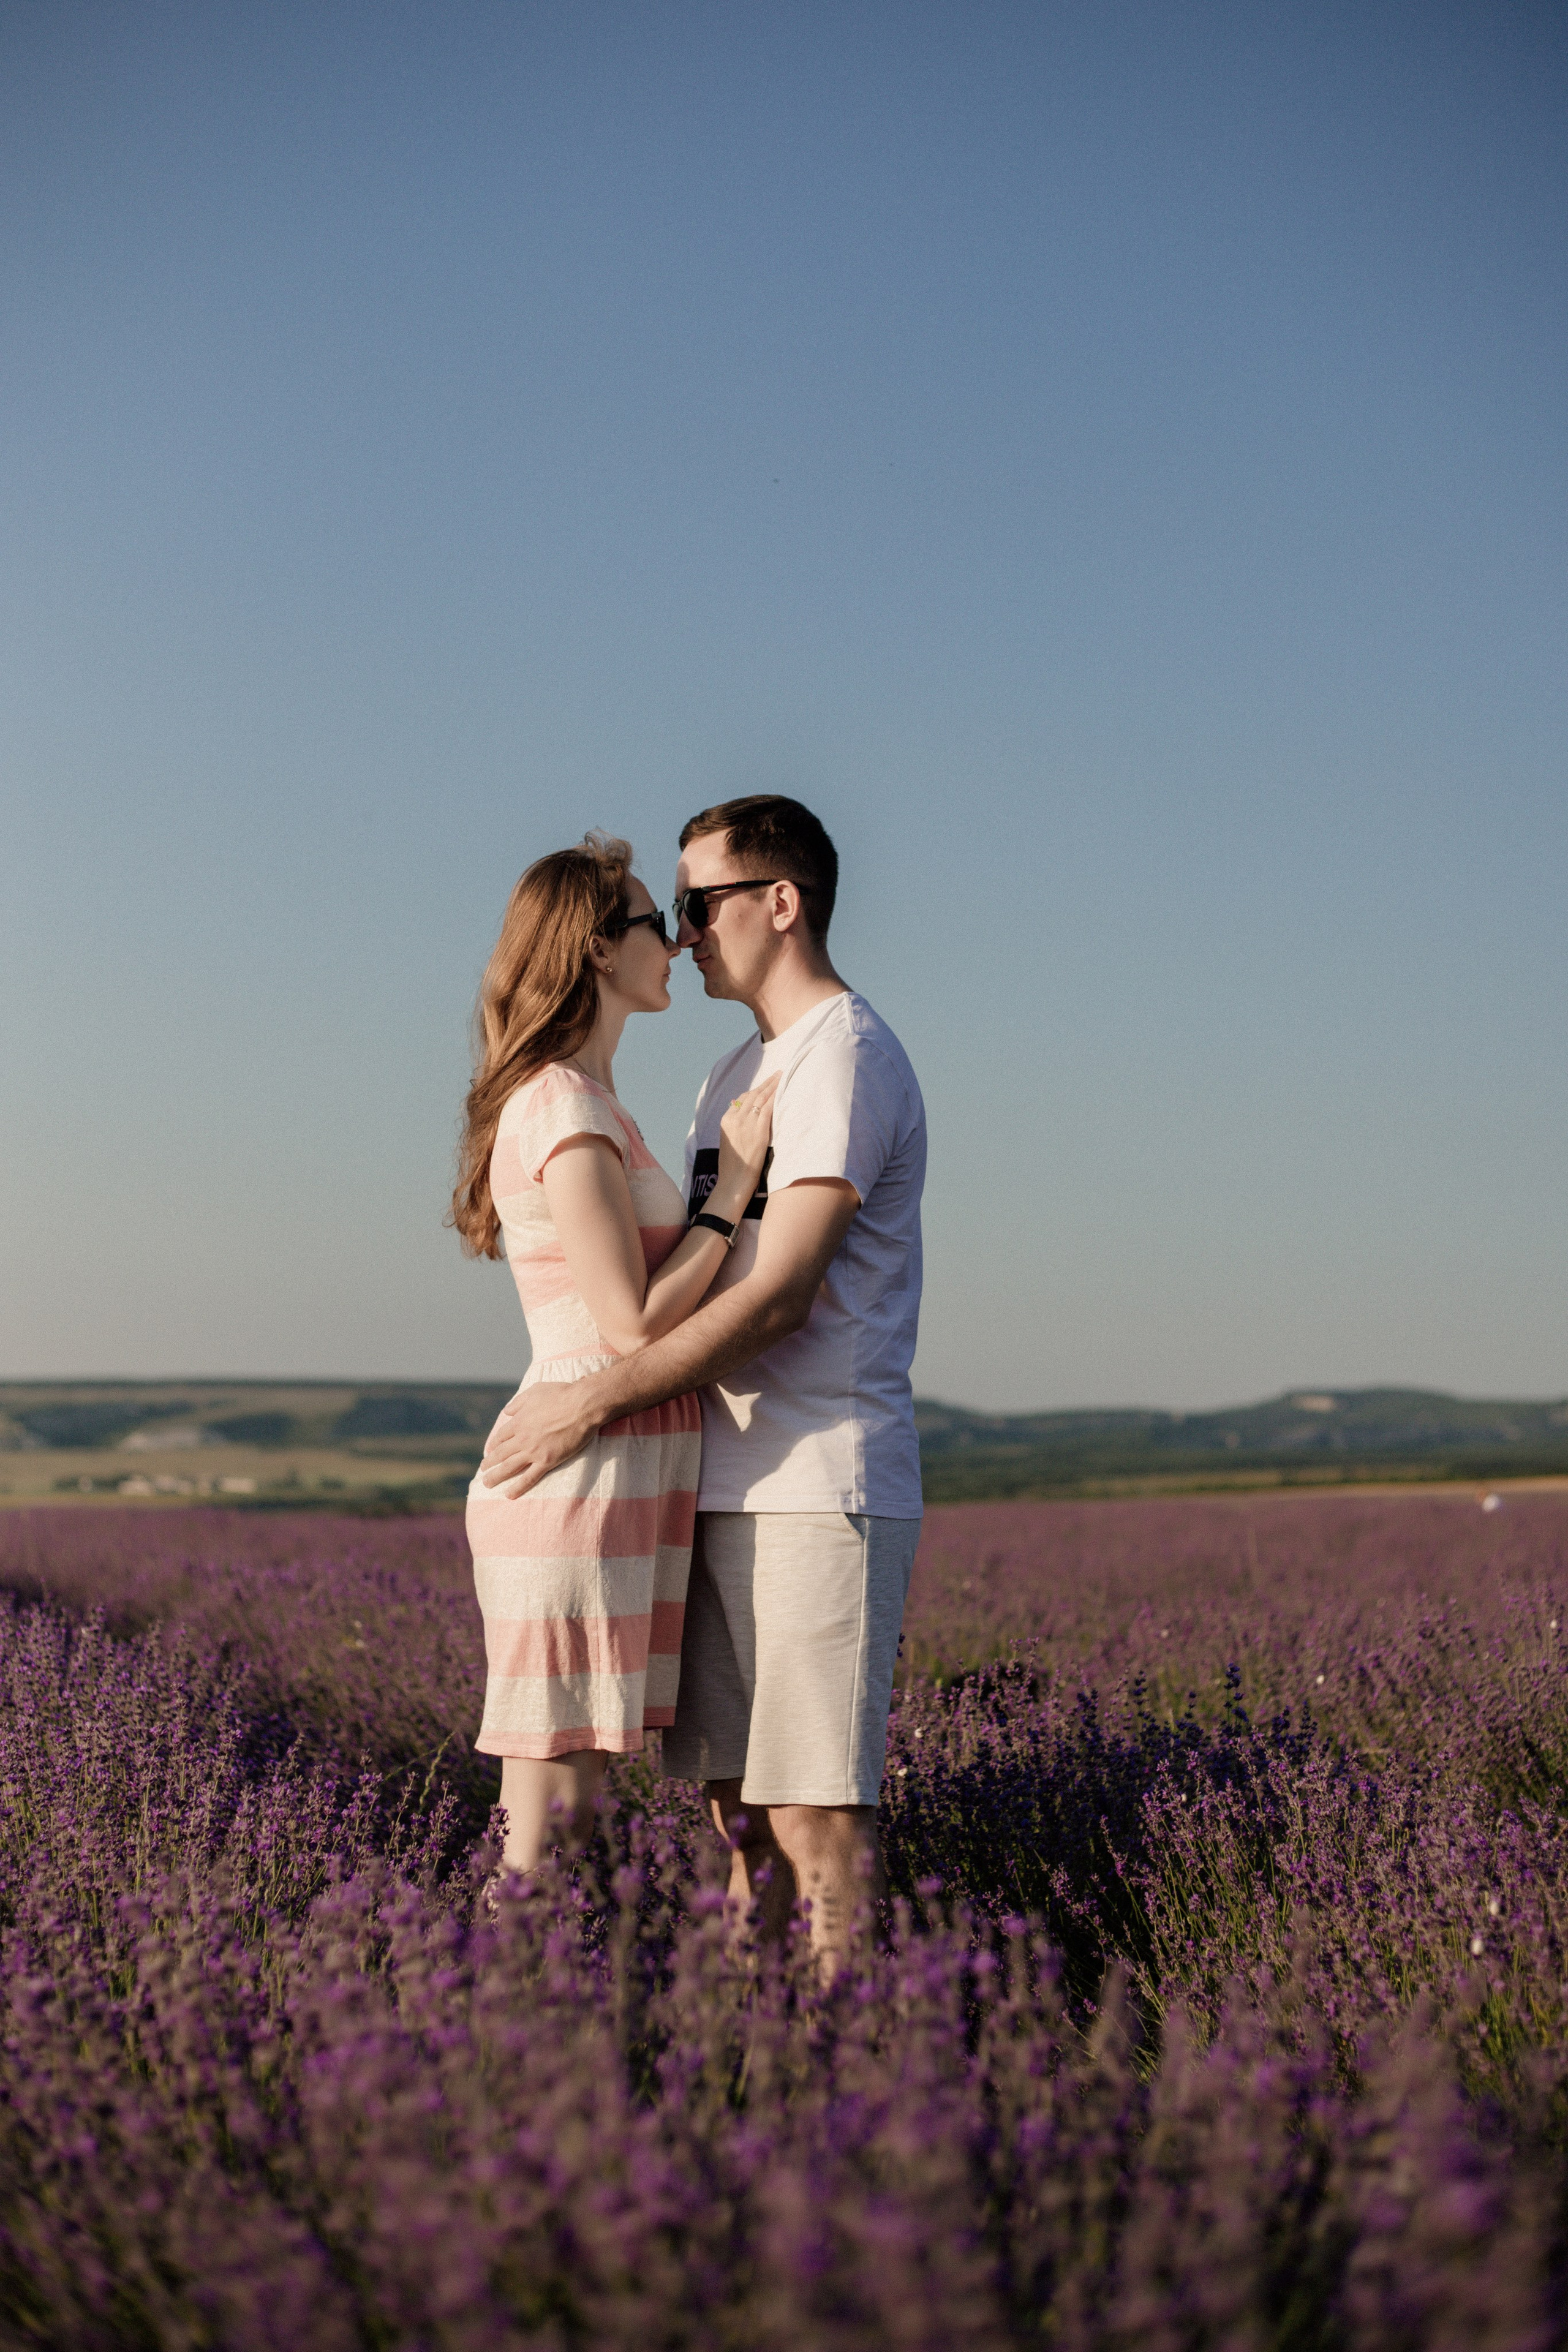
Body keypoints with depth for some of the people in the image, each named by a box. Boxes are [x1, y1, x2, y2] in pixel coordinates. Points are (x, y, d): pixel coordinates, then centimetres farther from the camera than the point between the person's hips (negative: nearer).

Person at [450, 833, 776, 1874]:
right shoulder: (567, 1108, -12)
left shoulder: (579, 1102, 18)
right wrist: (736, 1181, -8)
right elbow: (634, 1324, -16)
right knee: (545, 1844, -6)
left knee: (573, 1813, 11)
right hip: (588, 1477, -10)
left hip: (623, 1481, 10)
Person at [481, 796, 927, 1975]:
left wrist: (595, 1402, -17)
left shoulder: (846, 1056, -9)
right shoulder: (736, 1077, 22)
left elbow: (781, 1296, -17)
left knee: (816, 1812, -9)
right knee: (742, 1804, 10)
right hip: (728, 1490, 9)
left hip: (821, 1490, -9)